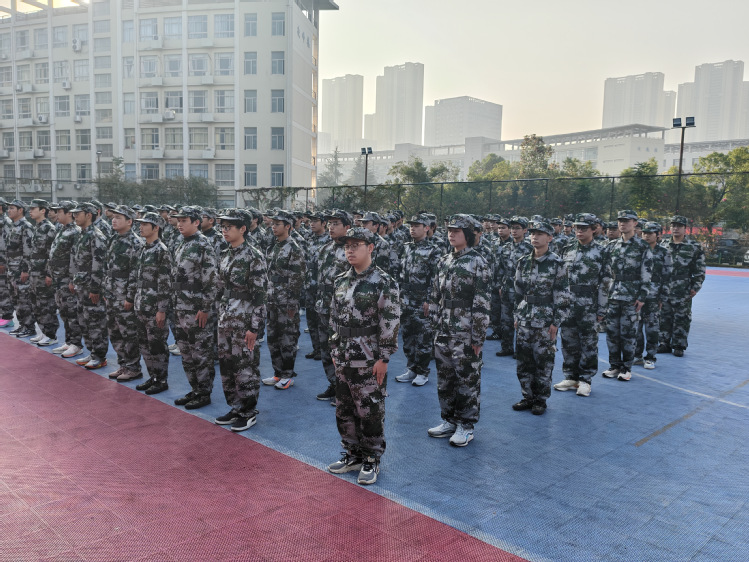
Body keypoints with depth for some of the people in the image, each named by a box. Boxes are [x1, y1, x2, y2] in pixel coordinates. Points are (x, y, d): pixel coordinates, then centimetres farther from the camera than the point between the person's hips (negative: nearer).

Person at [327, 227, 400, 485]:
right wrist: (335, 350, 13)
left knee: (370, 412, 4)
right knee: (344, 410, 15)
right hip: (343, 359, 6)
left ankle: (371, 460, 20)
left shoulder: (384, 283, -11)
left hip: (369, 362, -6)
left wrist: (383, 358, -15)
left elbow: (391, 324, -13)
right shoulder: (340, 281, 8)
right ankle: (352, 454, 32)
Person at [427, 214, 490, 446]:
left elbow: (482, 303, -13)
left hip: (465, 334, -6)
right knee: (444, 378, 14)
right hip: (443, 332, 7)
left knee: (467, 379, 5)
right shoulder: (444, 261, 9)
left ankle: (466, 426, 17)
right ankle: (449, 421, 29)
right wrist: (435, 324, 11)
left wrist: (478, 337, -14)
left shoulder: (477, 263, -10)